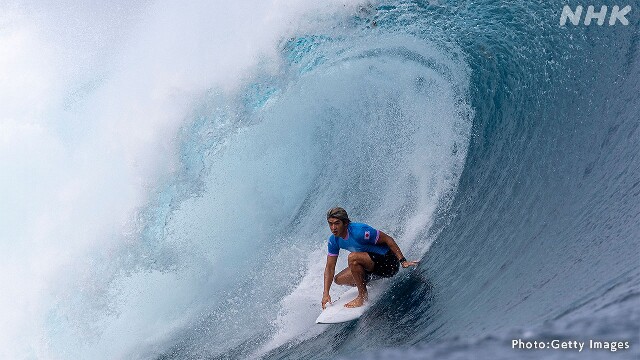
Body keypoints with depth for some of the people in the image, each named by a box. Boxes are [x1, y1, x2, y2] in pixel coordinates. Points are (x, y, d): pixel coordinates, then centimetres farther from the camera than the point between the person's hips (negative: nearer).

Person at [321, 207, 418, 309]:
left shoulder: (359, 231, -26)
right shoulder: (334, 240, -4)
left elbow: (388, 239, -19)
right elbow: (330, 267, 1)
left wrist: (403, 261, -23)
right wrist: (326, 293, -5)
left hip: (389, 262, -8)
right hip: (372, 265, 8)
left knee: (353, 257, -29)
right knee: (339, 279, 1)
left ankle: (362, 296, -16)